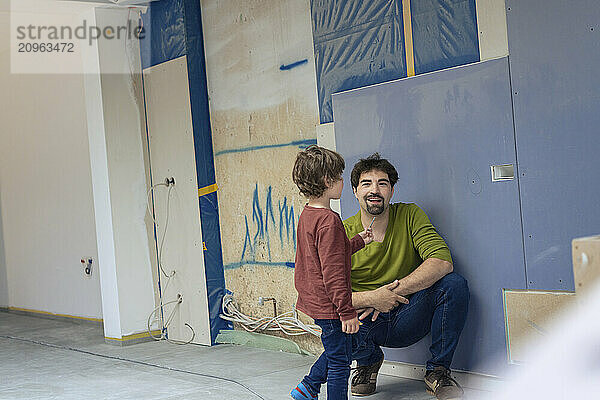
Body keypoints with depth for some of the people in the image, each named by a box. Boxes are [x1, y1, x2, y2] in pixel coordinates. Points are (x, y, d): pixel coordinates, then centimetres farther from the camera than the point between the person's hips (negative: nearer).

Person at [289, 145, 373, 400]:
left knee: (336, 350, 25)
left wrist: (359, 241, 23)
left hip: (312, 300, 10)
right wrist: (347, 312, -21)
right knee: (340, 361, 1)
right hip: (328, 305, -10)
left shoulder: (307, 215, 8)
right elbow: (333, 272, -24)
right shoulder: (328, 221, -22)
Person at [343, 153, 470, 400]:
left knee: (454, 284, -25)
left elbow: (442, 261, -20)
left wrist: (394, 291, -28)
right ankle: (368, 362, 6)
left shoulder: (410, 215, -6)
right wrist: (371, 298, -33)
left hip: (408, 320, 0)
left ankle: (438, 371, -4)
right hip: (367, 326, 0)